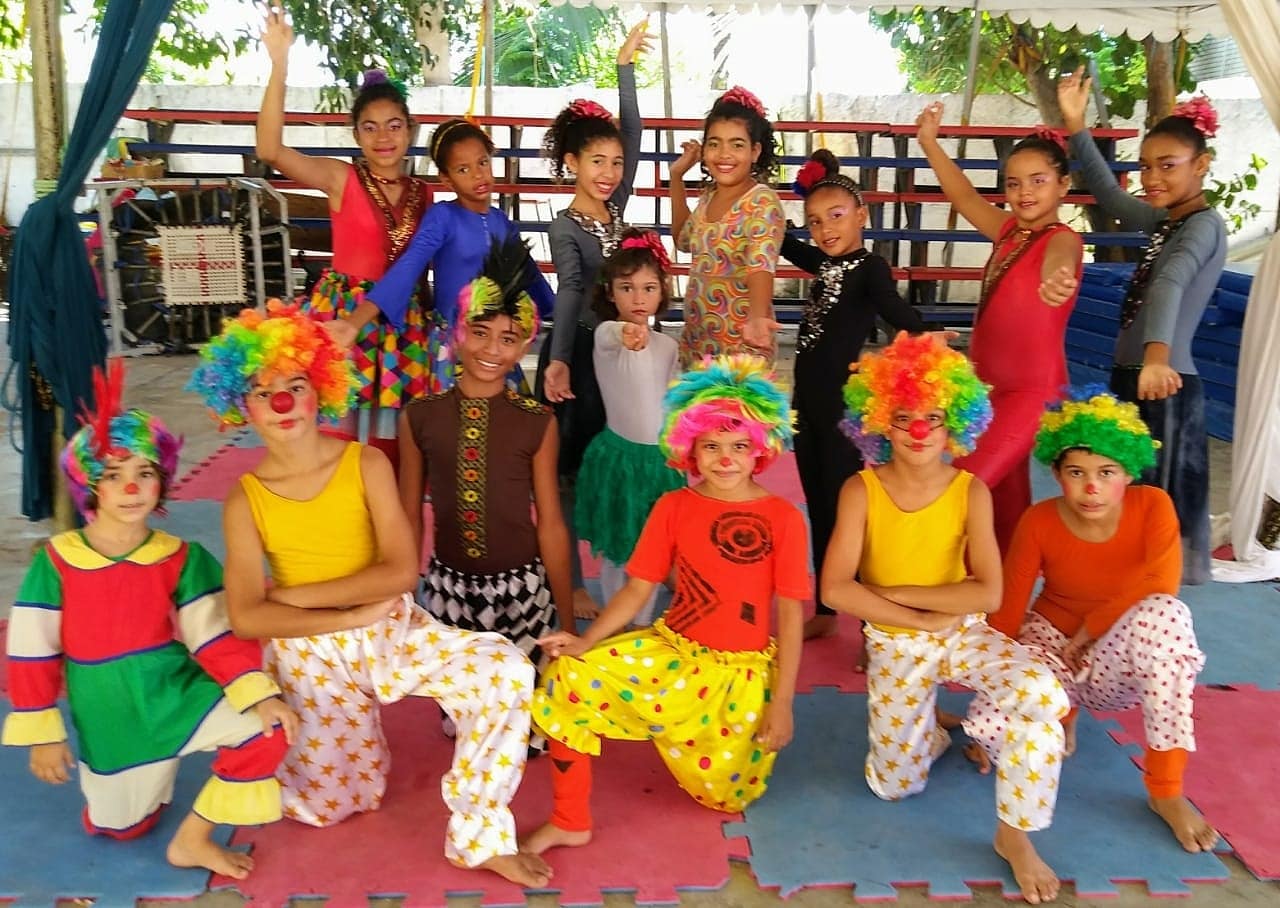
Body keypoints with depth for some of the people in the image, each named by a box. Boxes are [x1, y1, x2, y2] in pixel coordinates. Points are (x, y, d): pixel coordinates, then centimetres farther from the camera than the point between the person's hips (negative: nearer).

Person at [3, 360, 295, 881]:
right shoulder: (55, 562, -11)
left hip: (177, 691, 0)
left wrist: (259, 694, -24)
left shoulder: (181, 558, -9)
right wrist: (42, 733, -3)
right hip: (109, 715, 0)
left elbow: (217, 636, -11)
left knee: (267, 731, -23)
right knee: (125, 827, 14)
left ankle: (191, 840, -2)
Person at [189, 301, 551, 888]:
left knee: (505, 670, -25)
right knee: (333, 805, 6)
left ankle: (478, 837, -9)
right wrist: (351, 615, -18)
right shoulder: (245, 499, -7)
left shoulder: (367, 464, -9)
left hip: (393, 631, 0)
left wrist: (300, 595, -15)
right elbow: (247, 618, -13)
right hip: (308, 654, 0)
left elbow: (401, 572, -16)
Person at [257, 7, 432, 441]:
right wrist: (279, 65, -29)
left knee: (391, 430, 8)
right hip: (346, 313, -3)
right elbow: (269, 149, -22)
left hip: (403, 319, 3)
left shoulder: (422, 192, 6)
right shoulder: (341, 179, -6)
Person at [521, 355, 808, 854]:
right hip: (671, 650, 2)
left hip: (744, 672, -1)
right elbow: (637, 589, -3)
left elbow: (790, 615, -8)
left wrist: (782, 702, -9)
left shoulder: (783, 518, -11)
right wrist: (586, 640, -18)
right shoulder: (673, 507, -3)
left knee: (724, 791, 5)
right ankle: (570, 822, -4)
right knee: (570, 675, -19)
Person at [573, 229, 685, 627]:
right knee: (615, 549, 7)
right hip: (619, 454, -4)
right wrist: (627, 334, -62)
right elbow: (613, 336, -39)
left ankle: (642, 625, 28)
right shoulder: (606, 333, -12)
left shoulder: (668, 345, 6)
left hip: (661, 458, 5)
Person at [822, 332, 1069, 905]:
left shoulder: (971, 491, -12)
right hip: (894, 646, 0)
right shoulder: (861, 491, -15)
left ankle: (1014, 834, -9)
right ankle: (930, 726, 38)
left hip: (965, 634, 0)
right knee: (894, 785, 3)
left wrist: (894, 591, -20)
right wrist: (921, 620, -20)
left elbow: (988, 594, -20)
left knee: (1041, 695, -30)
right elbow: (834, 590, -22)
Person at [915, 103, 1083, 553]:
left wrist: (1059, 278, -62)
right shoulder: (1010, 230, 7)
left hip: (1030, 393, -8)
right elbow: (966, 198, 22)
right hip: (990, 387, 8)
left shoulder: (1062, 239, -15)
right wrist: (929, 142, 25)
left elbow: (1057, 259, -39)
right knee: (1003, 497, 16)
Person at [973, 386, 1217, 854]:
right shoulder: (1038, 523, -14)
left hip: (1116, 663, 0)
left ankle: (1166, 791, -21)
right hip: (1049, 646, 0)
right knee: (990, 723, -30)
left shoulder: (1153, 505, -14)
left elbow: (1162, 582, -26)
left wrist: (1084, 634, -20)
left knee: (1164, 613, -35)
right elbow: (1007, 612, -10)